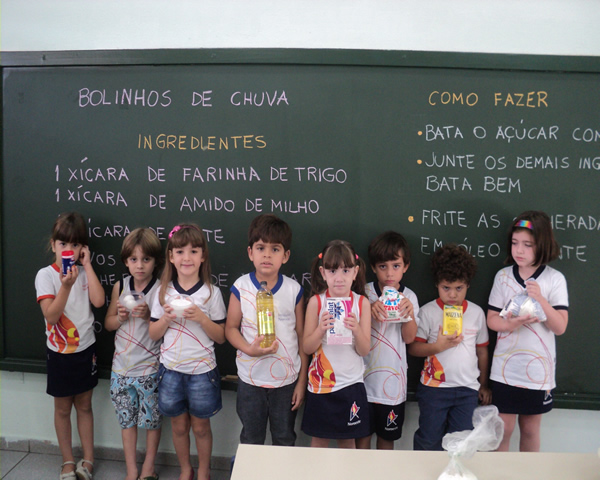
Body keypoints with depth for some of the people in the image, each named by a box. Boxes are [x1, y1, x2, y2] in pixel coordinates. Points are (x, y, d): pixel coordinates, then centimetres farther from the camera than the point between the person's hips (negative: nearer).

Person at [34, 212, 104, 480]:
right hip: (59, 352, -2)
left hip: (85, 349, 2)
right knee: (63, 408, 12)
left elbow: (99, 301, -19)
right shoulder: (46, 275, -11)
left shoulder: (84, 273, -2)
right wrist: (66, 286, -32)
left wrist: (87, 265, -16)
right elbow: (51, 315, -19)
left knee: (84, 405, 14)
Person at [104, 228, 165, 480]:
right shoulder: (120, 286, 1)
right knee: (127, 419, 14)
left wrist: (148, 315, -24)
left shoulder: (161, 290, -11)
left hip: (150, 369, -3)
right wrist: (121, 316, -12)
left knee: (151, 419, 9)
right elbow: (108, 323, 9)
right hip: (122, 366, 3)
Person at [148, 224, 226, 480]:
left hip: (202, 371, -2)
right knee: (179, 425, 16)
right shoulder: (164, 292, -2)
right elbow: (153, 334, 2)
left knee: (200, 426, 12)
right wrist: (166, 317, -17)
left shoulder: (211, 293, -8)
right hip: (171, 369, 2)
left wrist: (201, 317, -22)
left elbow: (220, 336, -6)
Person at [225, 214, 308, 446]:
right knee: (250, 440, 16)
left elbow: (301, 336, -2)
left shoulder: (293, 290, -6)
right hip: (250, 378, 0)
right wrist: (250, 349, -21)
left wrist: (302, 381, -1)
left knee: (285, 440, 15)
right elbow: (231, 328, -1)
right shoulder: (241, 287, -7)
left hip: (287, 379, 0)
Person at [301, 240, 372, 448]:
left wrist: (356, 330, -23)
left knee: (348, 441, 13)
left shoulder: (361, 302, -4)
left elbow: (364, 350, -4)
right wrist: (321, 330, -24)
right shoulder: (316, 302, -6)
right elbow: (307, 348, -6)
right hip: (321, 382, 0)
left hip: (351, 383, 1)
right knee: (319, 440, 12)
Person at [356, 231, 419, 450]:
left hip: (393, 377, 1)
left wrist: (410, 312, -22)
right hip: (365, 375, 0)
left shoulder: (409, 297, -1)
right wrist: (371, 310, -24)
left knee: (387, 436, 14)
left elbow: (409, 337, -5)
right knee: (363, 434, 9)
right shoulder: (365, 293, -3)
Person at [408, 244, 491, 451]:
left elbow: (482, 351, 11)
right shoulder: (428, 311, -5)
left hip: (467, 389, 2)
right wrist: (437, 346, -22)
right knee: (429, 440, 8)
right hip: (434, 386, -2)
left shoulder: (476, 312, 3)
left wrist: (483, 385, 16)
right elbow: (413, 347, -7)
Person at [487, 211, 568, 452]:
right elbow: (492, 319, 1)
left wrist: (540, 299, -24)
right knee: (503, 428, 8)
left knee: (530, 429, 14)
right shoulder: (503, 276, -3)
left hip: (538, 370, 0)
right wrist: (509, 324, -20)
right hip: (505, 369, 1)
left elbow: (560, 327, -10)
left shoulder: (555, 279, -7)